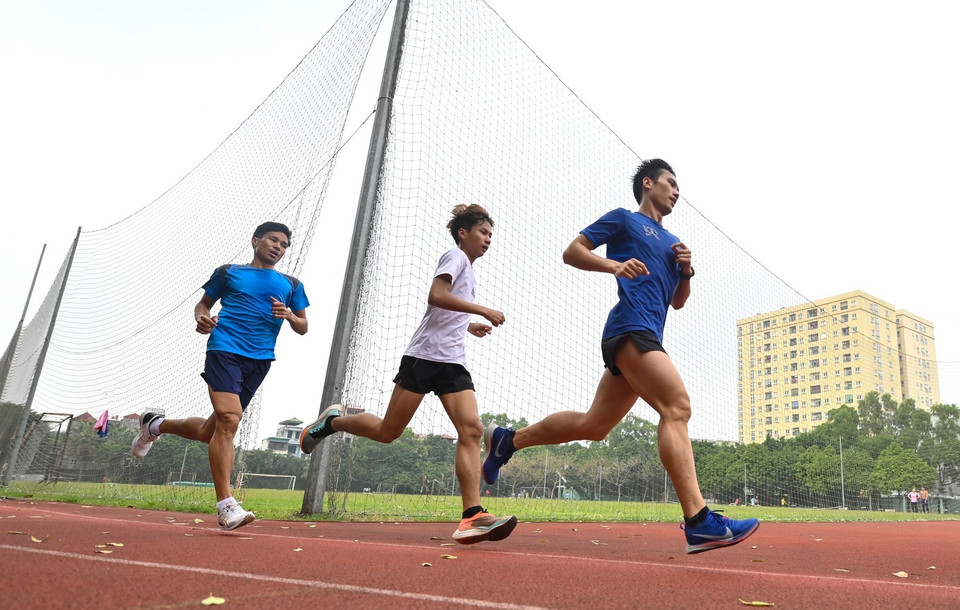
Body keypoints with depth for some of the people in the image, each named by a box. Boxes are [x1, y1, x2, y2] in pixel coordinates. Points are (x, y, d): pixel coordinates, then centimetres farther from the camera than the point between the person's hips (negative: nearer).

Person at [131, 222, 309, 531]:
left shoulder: (291, 284, 16)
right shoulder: (228, 272, 12)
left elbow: (303, 327, 16)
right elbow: (203, 303, 19)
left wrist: (289, 315, -6)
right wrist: (202, 318, -4)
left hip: (259, 360, 4)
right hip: (224, 350, -3)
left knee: (210, 430, 9)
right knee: (229, 419, -22)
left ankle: (156, 425, 39)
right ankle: (226, 506, -19)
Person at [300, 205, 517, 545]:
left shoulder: (468, 271, 25)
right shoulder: (456, 256, 0)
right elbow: (435, 296, -19)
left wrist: (469, 326, 22)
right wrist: (483, 310, -16)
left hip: (453, 363, 8)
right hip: (424, 355, -8)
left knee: (471, 429, -12)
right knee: (387, 432, -2)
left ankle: (471, 517, -18)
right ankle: (332, 421, 24)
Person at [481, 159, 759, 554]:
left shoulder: (672, 241, 29)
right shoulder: (623, 219, 9)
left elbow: (678, 301, 30)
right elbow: (572, 252, 2)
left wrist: (686, 271, 10)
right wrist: (614, 264, -15)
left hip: (646, 338, 8)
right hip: (631, 327, -8)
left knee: (593, 425, 8)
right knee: (677, 407, -20)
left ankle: (508, 440, 21)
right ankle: (698, 521, -23)